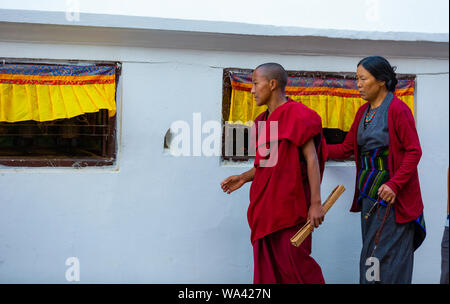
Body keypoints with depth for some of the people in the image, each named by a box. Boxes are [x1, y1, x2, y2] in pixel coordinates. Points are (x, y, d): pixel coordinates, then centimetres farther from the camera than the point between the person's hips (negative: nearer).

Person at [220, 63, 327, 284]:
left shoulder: (296, 115, -10)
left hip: (289, 203, -8)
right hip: (265, 204, 8)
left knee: (293, 262, -6)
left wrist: (316, 203, -18)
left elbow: (311, 159, -13)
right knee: (266, 264, 8)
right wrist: (244, 178, 8)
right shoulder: (263, 121, 15)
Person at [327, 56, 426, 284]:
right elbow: (346, 149, 17)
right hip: (369, 197, 7)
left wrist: (394, 184, -23)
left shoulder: (398, 109, -10)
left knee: (389, 263, -3)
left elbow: (413, 151, -13)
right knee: (371, 257, 9)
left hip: (393, 197, -7)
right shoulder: (363, 112, 14)